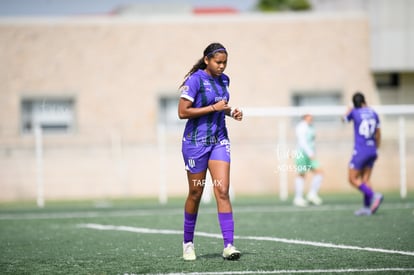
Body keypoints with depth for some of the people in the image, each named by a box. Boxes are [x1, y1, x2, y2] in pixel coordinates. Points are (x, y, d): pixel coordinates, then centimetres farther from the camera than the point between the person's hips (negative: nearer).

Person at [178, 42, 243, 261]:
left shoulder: (224, 80, 8)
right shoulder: (195, 80, -13)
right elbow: (182, 112, -17)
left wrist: (231, 112, 4)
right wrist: (213, 107, -19)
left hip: (219, 140, 5)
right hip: (196, 142, -5)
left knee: (222, 191, -8)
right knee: (195, 193, 4)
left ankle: (228, 245, -13)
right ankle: (188, 243, 22)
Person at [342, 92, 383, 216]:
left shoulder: (354, 112, -8)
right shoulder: (373, 113, 5)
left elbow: (344, 119, 15)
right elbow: (378, 133, 14)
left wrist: (348, 110, 36)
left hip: (360, 151, -6)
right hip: (372, 151, 6)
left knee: (353, 179, 1)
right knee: (365, 180, 10)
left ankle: (374, 196, -16)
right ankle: (367, 207, 3)